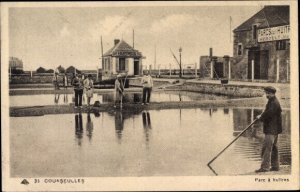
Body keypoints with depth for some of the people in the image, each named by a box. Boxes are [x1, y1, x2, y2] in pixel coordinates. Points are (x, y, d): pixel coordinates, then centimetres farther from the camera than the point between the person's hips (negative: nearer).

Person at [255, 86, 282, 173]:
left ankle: (265, 167, -13)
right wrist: (262, 116, 8)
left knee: (267, 148, -12)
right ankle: (275, 166, 22)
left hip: (271, 129, -11)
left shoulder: (274, 103, -15)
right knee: (273, 148, 15)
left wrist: (260, 117, -6)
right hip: (273, 129, 11)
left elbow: (268, 114, -21)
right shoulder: (272, 102, 17)